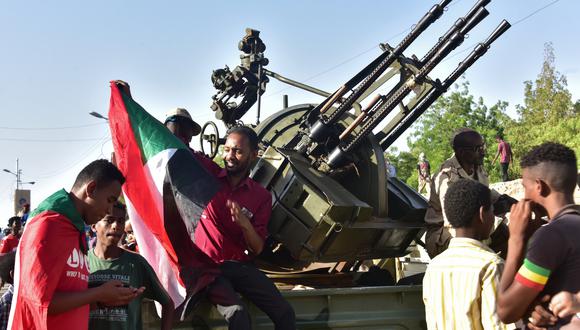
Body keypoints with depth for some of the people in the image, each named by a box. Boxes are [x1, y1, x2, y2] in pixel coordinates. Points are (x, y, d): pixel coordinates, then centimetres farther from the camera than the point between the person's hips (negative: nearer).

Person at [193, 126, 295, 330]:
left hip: (240, 265, 2)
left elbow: (257, 249, 1)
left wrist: (245, 224, -18)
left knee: (285, 313, -15)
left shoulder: (261, 196, 5)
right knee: (237, 313, -28)